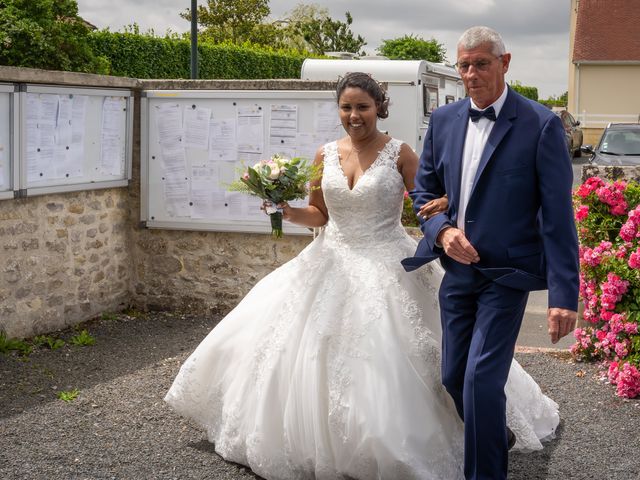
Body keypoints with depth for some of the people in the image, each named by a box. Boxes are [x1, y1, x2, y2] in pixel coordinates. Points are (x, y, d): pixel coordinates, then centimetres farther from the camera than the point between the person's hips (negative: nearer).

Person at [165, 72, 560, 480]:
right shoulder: (326, 155, 6)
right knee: (313, 356, 6)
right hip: (332, 266, 5)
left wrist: (443, 206, -27)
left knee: (385, 367, -8)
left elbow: (428, 208, -5)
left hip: (387, 269, -4)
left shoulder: (399, 154, -6)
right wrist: (290, 212, -5)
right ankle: (316, 441, 25)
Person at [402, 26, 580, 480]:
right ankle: (495, 438, 42)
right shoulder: (444, 120, 2)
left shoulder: (541, 125, -13)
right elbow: (424, 191, 12)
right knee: (454, 377, 14)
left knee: (482, 379, -14)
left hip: (507, 274, -5)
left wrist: (564, 295, -17)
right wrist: (442, 230, -10)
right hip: (456, 270, 5)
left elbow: (557, 216, -14)